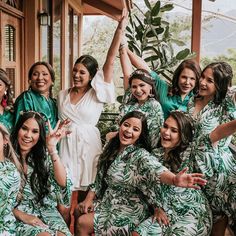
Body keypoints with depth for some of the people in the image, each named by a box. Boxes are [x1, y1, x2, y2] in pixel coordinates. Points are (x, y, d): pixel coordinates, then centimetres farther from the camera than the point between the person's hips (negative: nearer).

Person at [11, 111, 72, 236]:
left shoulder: (44, 156, 5)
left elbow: (62, 183, -11)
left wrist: (52, 149, -17)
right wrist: (22, 216, -15)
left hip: (46, 210, 3)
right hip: (17, 215, -3)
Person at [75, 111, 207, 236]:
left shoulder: (141, 156, -20)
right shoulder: (111, 149, 2)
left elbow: (156, 170, -41)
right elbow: (99, 178, 12)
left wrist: (174, 180, -61)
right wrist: (89, 199, 0)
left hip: (129, 211, -6)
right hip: (107, 202, 7)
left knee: (82, 224, -11)